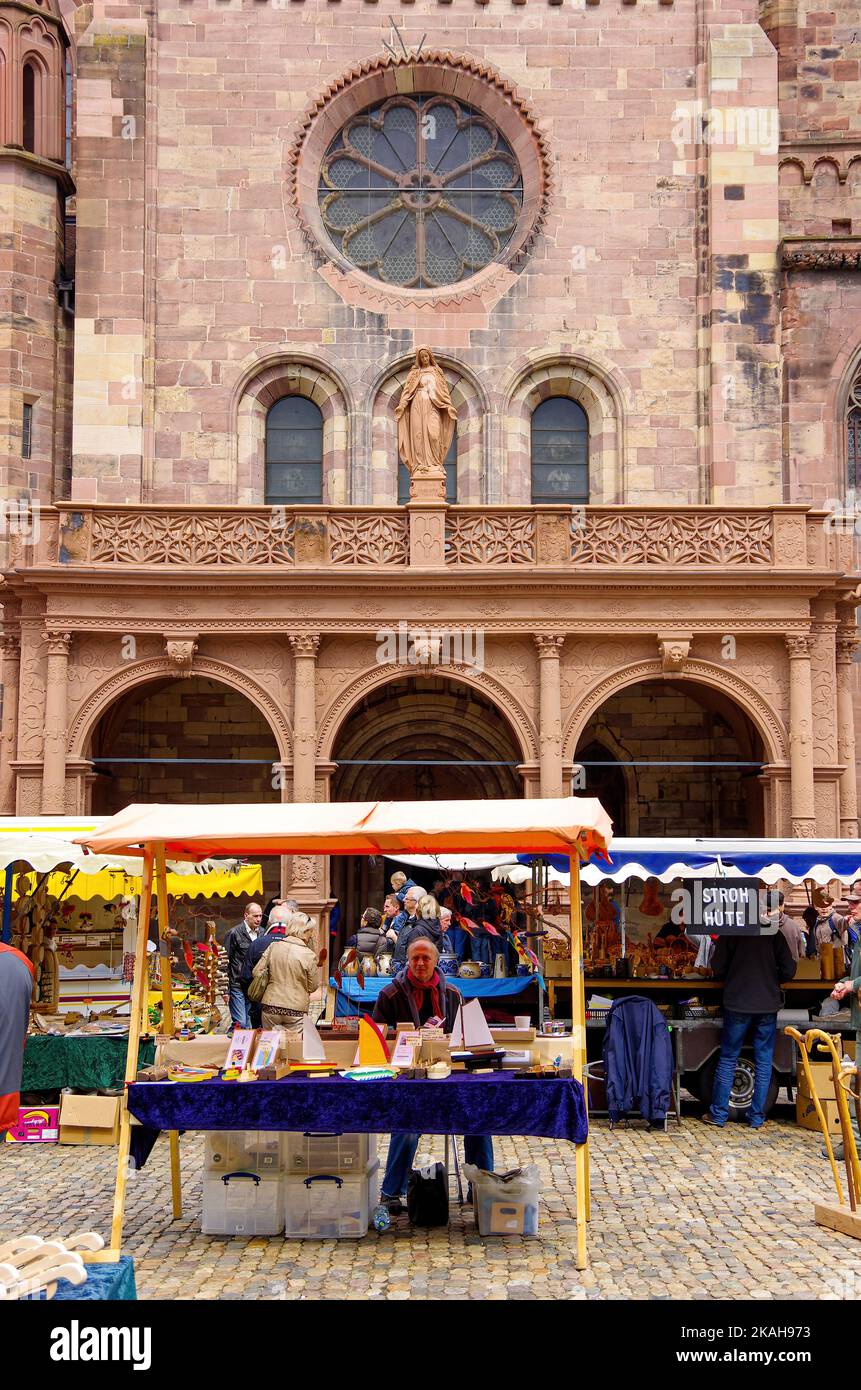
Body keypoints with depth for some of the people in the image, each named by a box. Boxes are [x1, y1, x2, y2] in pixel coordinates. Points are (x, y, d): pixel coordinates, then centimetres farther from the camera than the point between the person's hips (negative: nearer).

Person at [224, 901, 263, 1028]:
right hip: (237, 986, -5)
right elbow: (225, 961, -5)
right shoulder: (234, 933, -5)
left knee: (251, 1024, 8)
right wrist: (225, 990, -9)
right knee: (240, 1023, -9)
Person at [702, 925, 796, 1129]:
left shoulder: (731, 932, -4)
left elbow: (717, 968, -6)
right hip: (768, 1005, 1)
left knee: (727, 1058, 8)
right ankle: (757, 1117, 10)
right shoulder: (774, 934, 1)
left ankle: (718, 1114, 9)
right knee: (764, 1061, 9)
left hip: (738, 1004, -1)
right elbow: (789, 970, -2)